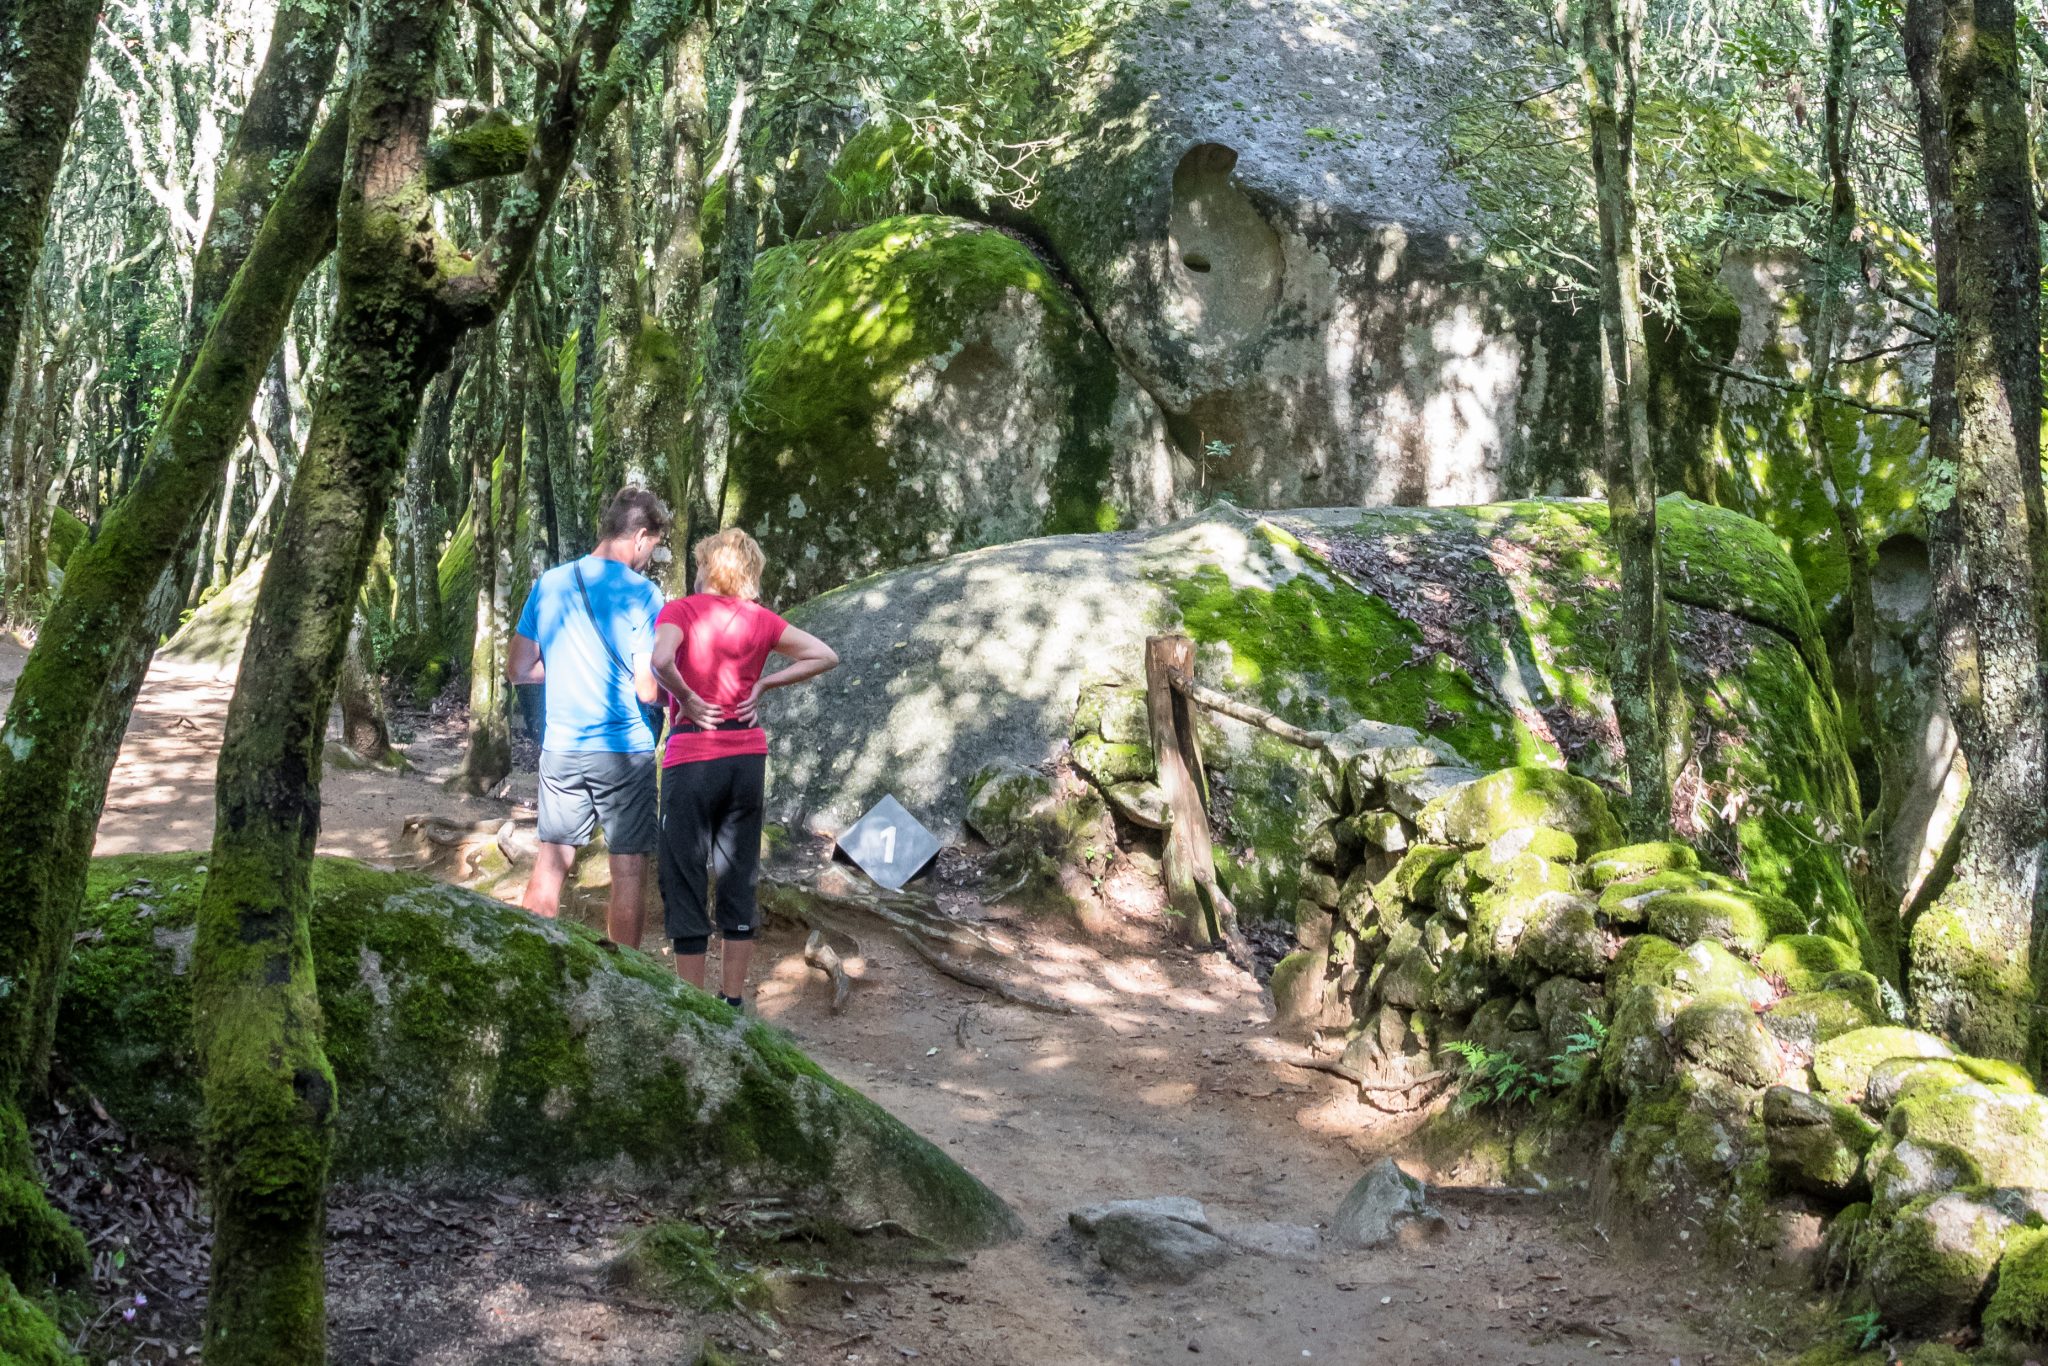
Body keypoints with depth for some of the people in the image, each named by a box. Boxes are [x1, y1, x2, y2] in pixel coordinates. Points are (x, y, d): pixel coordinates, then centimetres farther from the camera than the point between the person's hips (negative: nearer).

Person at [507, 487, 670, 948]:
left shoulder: (549, 584, 4)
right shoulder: (640, 594, -11)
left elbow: (518, 668, 9)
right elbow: (649, 691, -15)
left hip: (561, 748, 4)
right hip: (623, 750, -4)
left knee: (550, 863, 12)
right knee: (628, 870, 6)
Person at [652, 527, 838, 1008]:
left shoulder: (681, 610, -6)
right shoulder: (761, 620, 6)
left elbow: (660, 660, -26)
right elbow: (825, 656, 9)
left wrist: (685, 698, -10)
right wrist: (764, 684, 6)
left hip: (692, 758, -4)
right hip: (749, 756, 4)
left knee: (683, 879, 3)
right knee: (738, 878, 12)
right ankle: (732, 1001, 16)